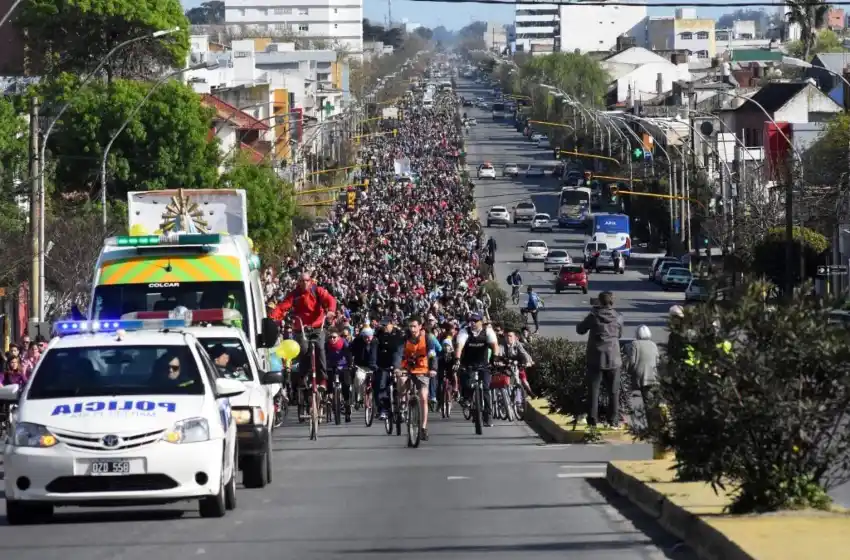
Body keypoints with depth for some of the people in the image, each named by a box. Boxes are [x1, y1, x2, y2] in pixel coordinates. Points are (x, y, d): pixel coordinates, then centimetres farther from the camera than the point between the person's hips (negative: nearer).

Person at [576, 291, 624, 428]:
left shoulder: (593, 316, -8)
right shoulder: (618, 318, -4)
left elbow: (580, 329, 4)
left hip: (595, 358, -1)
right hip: (613, 358, 1)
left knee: (594, 390, 7)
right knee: (613, 391, 9)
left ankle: (593, 418, 5)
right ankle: (613, 420, 8)